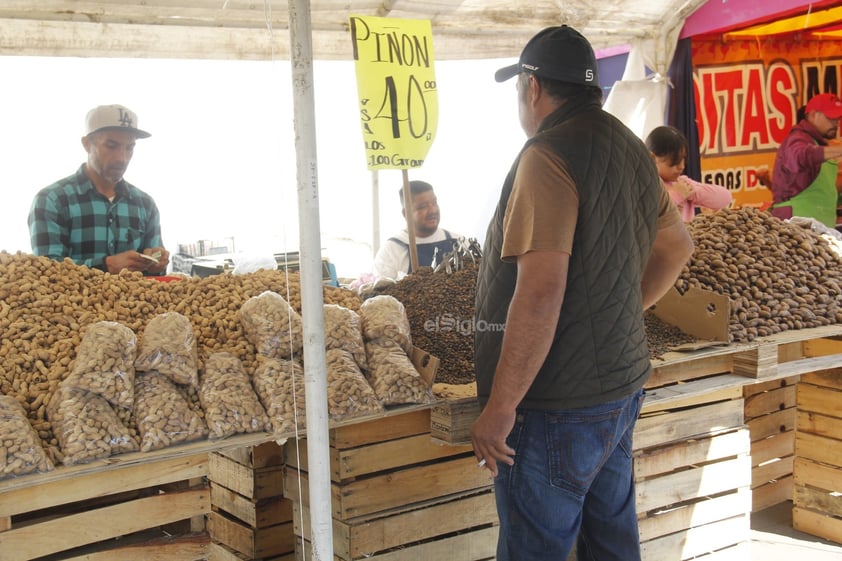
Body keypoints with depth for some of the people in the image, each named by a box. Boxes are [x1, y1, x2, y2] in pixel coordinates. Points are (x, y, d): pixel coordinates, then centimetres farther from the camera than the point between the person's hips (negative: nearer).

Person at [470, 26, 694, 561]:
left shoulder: (549, 156, -18)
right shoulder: (631, 150, 9)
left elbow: (540, 292, -26)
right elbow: (677, 245, 24)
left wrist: (500, 406, -21)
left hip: (559, 407, -9)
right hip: (622, 385, 9)